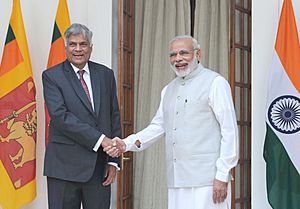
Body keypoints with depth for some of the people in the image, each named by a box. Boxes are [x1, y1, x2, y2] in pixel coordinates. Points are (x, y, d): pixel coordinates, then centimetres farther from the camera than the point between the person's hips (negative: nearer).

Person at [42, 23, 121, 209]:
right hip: (64, 166, -3)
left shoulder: (106, 74, 11)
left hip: (100, 166, 3)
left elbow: (114, 116, 11)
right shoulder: (52, 76, -1)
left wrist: (114, 160, 4)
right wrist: (99, 139, -18)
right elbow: (60, 116, -13)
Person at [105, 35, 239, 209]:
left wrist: (222, 176, -11)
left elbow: (229, 131, -6)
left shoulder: (215, 83, -2)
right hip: (177, 181, 6)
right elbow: (158, 126, 22)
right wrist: (127, 144, 6)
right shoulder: (169, 90, 20)